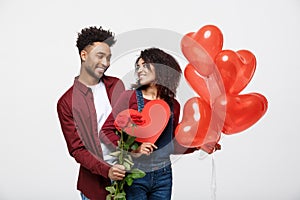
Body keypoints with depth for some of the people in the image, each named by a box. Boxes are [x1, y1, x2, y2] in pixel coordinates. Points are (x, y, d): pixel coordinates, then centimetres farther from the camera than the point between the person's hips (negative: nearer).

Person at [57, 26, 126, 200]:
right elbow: (76, 149, -7)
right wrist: (106, 171, -20)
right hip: (95, 182, -3)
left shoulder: (117, 85, 5)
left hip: (126, 172, 3)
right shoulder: (67, 102, -7)